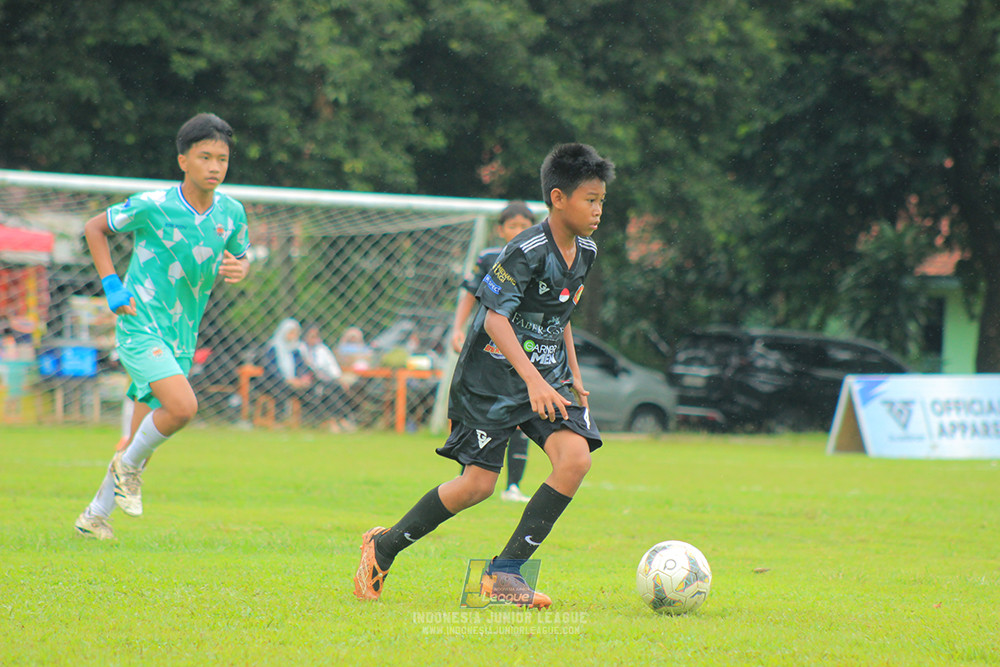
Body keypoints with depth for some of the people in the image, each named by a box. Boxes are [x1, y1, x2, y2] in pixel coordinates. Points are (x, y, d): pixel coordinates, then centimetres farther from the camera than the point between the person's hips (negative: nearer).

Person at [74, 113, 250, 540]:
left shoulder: (231, 213, 0)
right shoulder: (152, 206, -13)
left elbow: (241, 258, 17)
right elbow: (94, 228, 1)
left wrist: (238, 269, -8)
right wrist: (112, 285, -8)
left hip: (181, 338, 6)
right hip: (140, 328, -6)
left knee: (143, 440, 9)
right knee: (182, 406, -27)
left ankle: (95, 516, 26)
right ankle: (128, 465, 0)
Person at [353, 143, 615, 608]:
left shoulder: (585, 252, 6)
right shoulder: (527, 251, -20)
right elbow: (495, 316, -24)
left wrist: (573, 375, 17)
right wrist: (534, 380, -32)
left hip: (549, 377, 7)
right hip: (492, 378, -7)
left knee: (575, 457, -16)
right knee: (478, 484, -8)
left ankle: (504, 572, -9)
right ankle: (384, 547, 16)